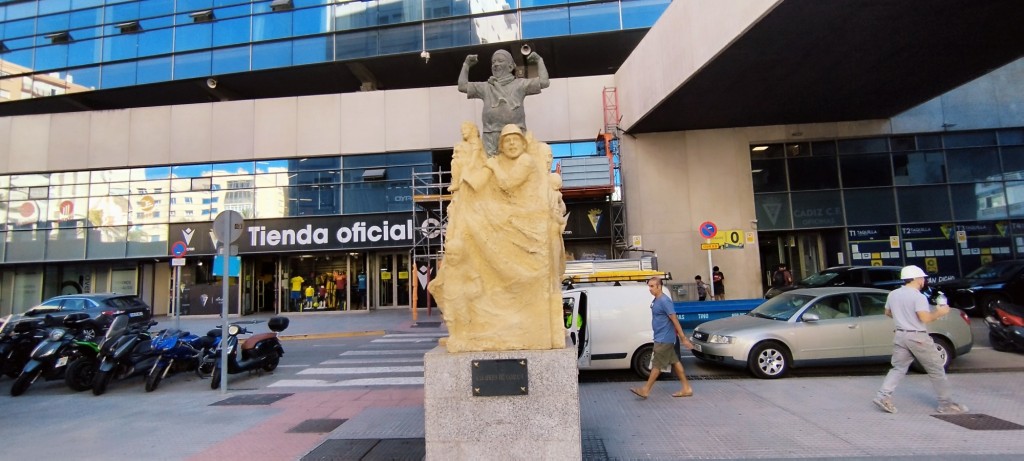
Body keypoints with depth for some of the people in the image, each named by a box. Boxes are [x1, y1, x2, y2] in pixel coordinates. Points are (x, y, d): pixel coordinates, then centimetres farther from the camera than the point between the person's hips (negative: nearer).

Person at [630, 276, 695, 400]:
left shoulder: (664, 301, -20)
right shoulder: (656, 300, 9)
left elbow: (674, 320, -20)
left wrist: (683, 338, -19)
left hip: (664, 339, -9)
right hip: (661, 338, 9)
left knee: (656, 365, -2)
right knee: (675, 362, 14)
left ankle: (645, 390, 5)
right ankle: (686, 388, 22)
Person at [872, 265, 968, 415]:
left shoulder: (893, 294, 6)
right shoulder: (918, 296, -15)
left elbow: (888, 313, 18)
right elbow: (925, 318, -22)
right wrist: (940, 312, -6)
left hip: (900, 336, 6)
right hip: (917, 337, -6)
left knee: (898, 368, 9)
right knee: (936, 370, 9)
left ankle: (883, 396, -2)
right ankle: (946, 404, 17)